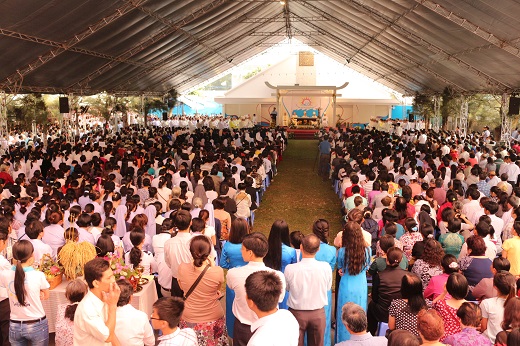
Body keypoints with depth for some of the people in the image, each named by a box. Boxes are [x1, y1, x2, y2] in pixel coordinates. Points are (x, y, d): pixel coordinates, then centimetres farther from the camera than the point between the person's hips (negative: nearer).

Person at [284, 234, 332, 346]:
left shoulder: (290, 269, -22)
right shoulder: (326, 267, -19)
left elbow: (287, 288, -4)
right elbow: (328, 287, -2)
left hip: (297, 313, -1)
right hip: (318, 313, 1)